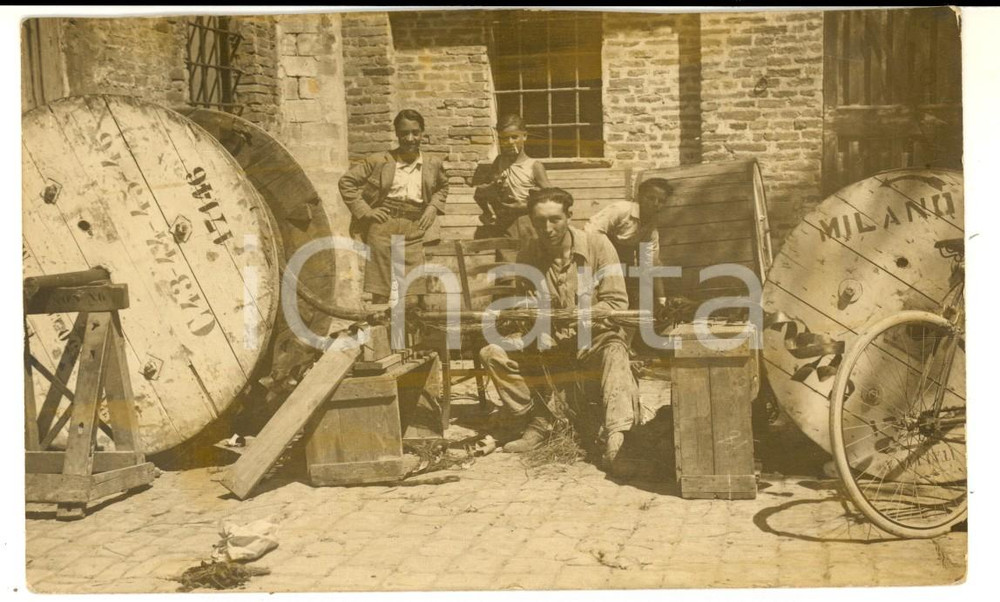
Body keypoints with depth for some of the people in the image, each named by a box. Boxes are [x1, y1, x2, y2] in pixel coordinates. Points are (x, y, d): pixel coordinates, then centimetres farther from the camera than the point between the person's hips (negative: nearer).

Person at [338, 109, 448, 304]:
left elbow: (442, 187, 31)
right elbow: (347, 181, 5)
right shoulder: (379, 161, 0)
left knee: (411, 297, -2)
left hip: (413, 231, 2)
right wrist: (364, 211, -3)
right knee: (380, 294, -1)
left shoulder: (432, 165, 10)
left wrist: (433, 208, 12)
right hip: (382, 229, -2)